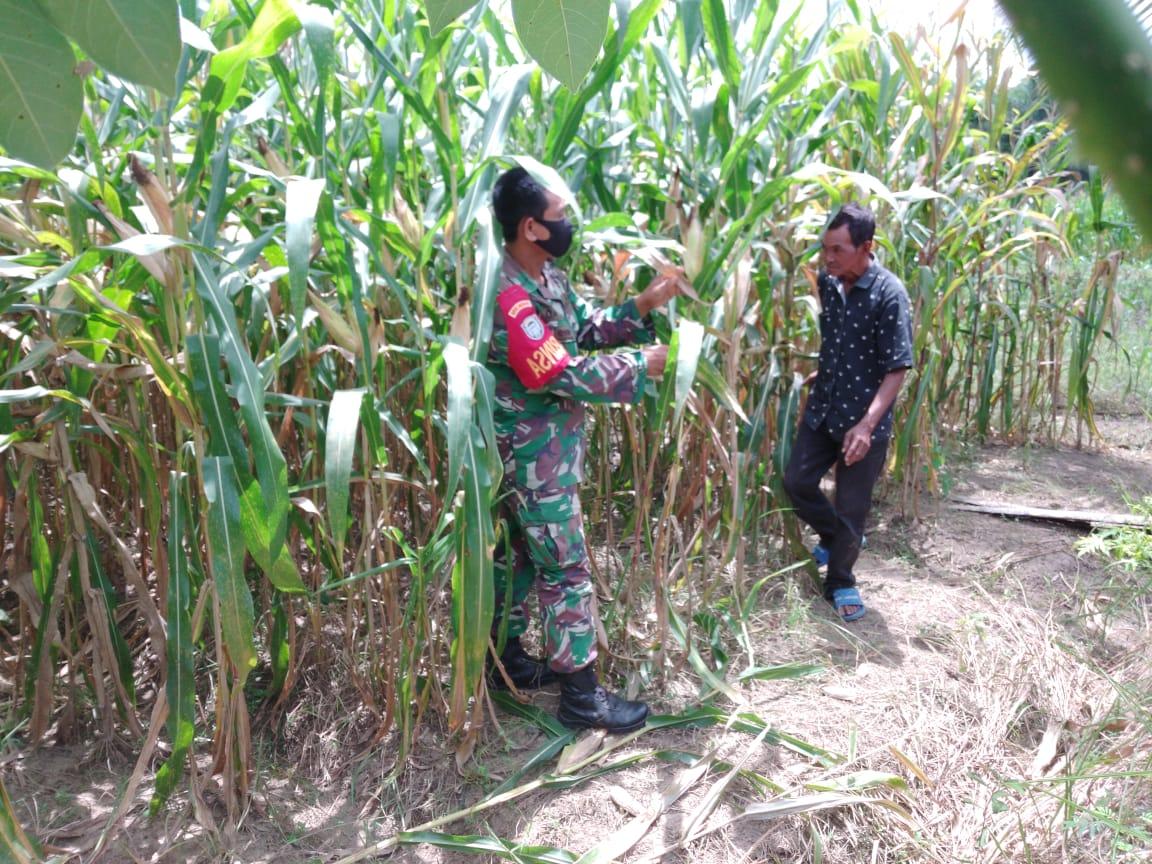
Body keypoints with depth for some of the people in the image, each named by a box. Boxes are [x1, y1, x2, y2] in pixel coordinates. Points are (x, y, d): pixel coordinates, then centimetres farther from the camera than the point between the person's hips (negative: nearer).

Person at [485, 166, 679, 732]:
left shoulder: (547, 276, 6)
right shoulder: (507, 297, -26)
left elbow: (587, 327, 13)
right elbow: (563, 375, -26)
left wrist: (642, 305, -1)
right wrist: (641, 365, -16)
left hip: (544, 448, 10)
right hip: (532, 455, -10)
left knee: (521, 554, 20)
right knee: (566, 569, -1)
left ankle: (505, 661, 36)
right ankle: (581, 697, 12)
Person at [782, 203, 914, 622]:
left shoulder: (889, 294, -19)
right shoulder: (826, 282, 0)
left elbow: (897, 369, -20)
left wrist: (867, 424, -28)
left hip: (864, 420, -6)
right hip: (822, 408, 6)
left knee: (851, 507, 4)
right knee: (796, 482, 9)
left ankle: (840, 583, 24)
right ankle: (835, 537, 36)